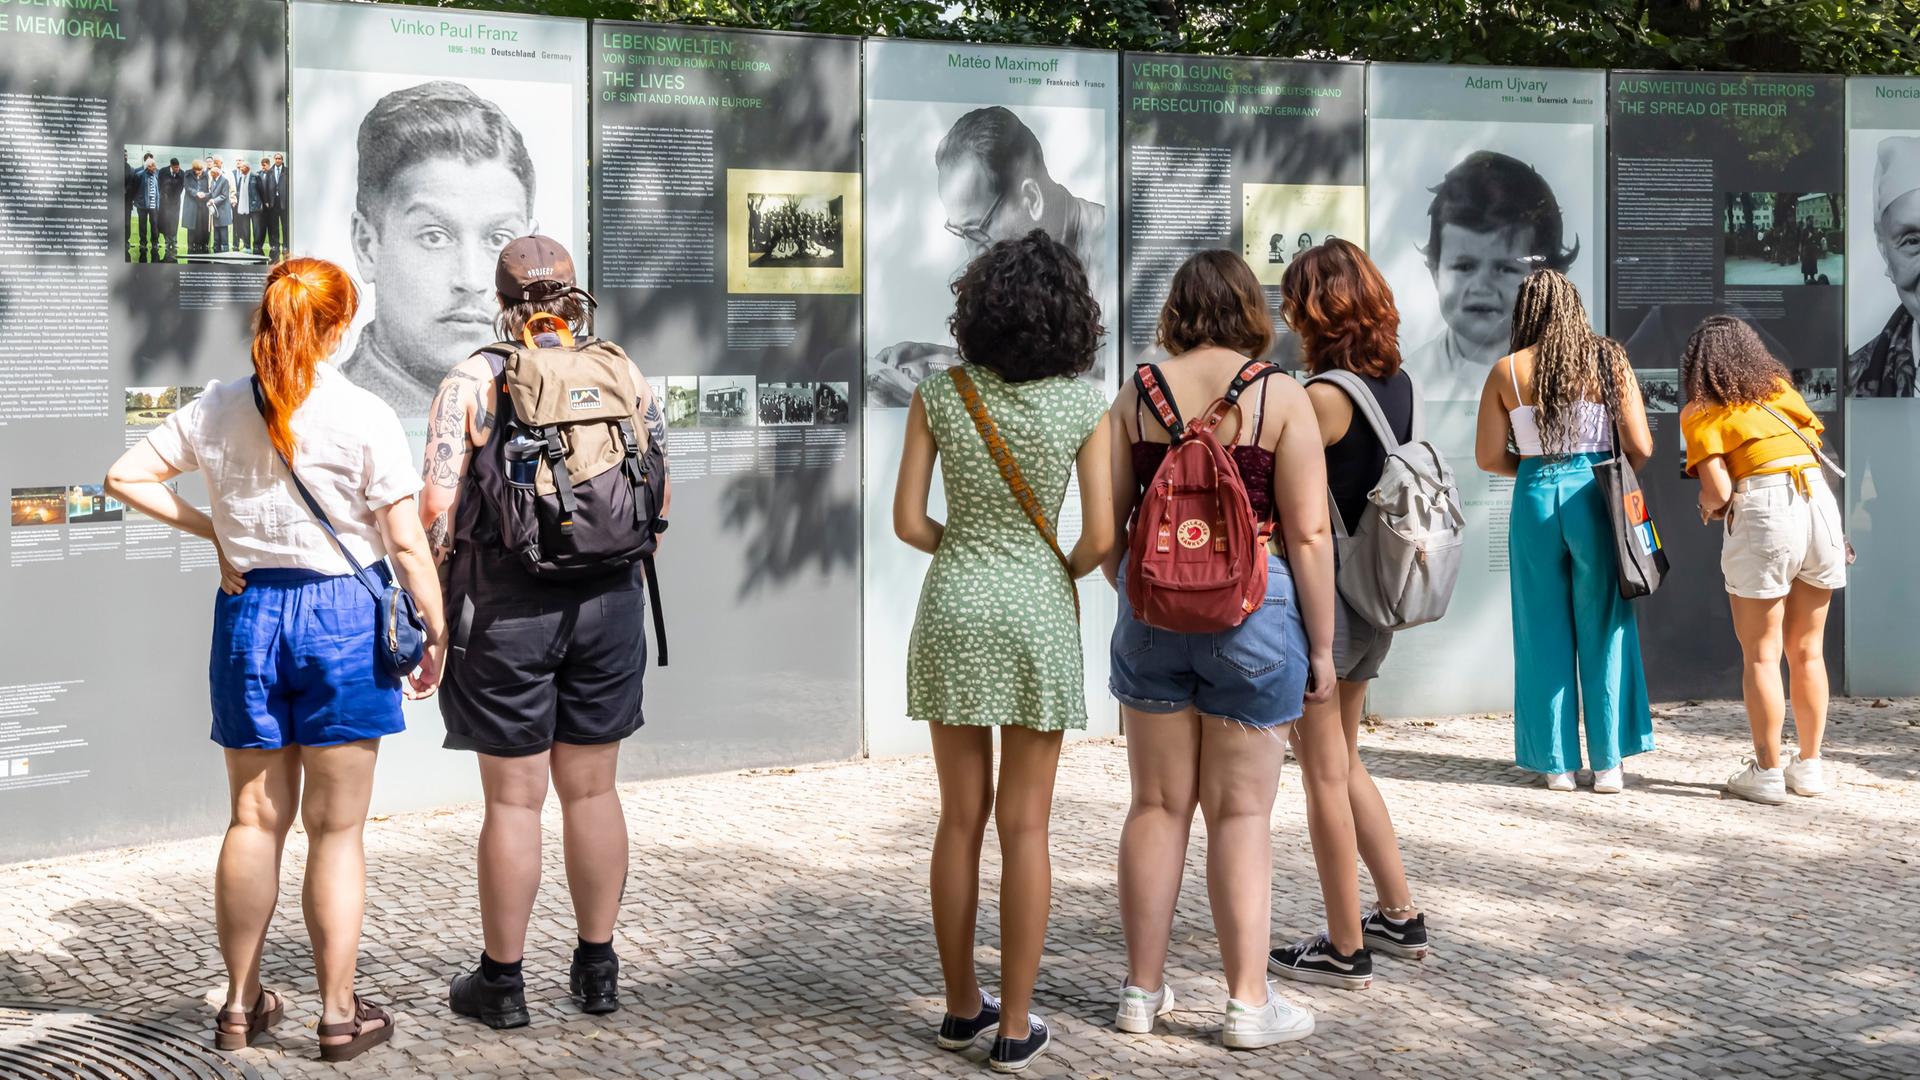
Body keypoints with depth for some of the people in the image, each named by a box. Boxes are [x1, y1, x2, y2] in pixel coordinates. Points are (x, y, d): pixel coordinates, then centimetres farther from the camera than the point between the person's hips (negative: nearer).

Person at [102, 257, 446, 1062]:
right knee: (335, 828, 4)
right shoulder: (364, 417, -10)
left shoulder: (217, 409, 2)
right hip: (343, 613, -4)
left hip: (248, 611, 4)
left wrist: (209, 528, 9)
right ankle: (339, 1013, 9)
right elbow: (406, 542, -10)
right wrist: (434, 632, -1)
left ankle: (241, 1003, 21)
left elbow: (127, 477, 7)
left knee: (255, 818, 14)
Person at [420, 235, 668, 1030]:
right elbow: (660, 501, 8)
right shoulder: (629, 376, 4)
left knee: (513, 800, 3)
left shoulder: (472, 382, -6)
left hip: (508, 606, -3)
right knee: (592, 790, 13)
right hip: (610, 602, 3)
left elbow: (438, 507, -11)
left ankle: (502, 980, 12)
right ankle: (597, 969, 21)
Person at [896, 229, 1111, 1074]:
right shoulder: (1083, 406, -7)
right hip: (1037, 612, -2)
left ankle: (962, 1006, 19)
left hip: (953, 608, 2)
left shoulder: (938, 396, -3)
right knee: (1024, 825, 3)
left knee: (962, 818, 12)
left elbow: (907, 521, -3)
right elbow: (1100, 536, -9)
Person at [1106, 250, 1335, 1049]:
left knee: (1157, 804, 11)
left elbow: (1108, 525, 5)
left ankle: (1142, 990, 18)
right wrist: (1321, 646, -1)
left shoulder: (1136, 397, 3)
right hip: (1251, 609, -3)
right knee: (1240, 812, 4)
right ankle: (1248, 1003, 8)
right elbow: (1308, 535, -9)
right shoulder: (1282, 398, -6)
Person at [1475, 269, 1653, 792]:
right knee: (1603, 631, 8)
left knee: (1545, 635, 9)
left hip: (1535, 498, 1)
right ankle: (1608, 762, 8)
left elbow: (1488, 457, 1)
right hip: (1593, 497, 0)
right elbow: (1641, 447, -4)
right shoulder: (1609, 361, 0)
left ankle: (1557, 763, 12)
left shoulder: (1506, 371, 0)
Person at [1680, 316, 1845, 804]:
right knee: (1807, 650, 14)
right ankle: (1810, 767, 20)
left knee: (1760, 655, 5)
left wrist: (1708, 505, 14)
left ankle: (1767, 773, 7)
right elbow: (1814, 440, 13)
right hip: (1821, 504, 5)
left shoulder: (1701, 412, 1)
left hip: (1763, 514, -5)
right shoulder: (1779, 388, 16)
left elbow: (1719, 490, -8)